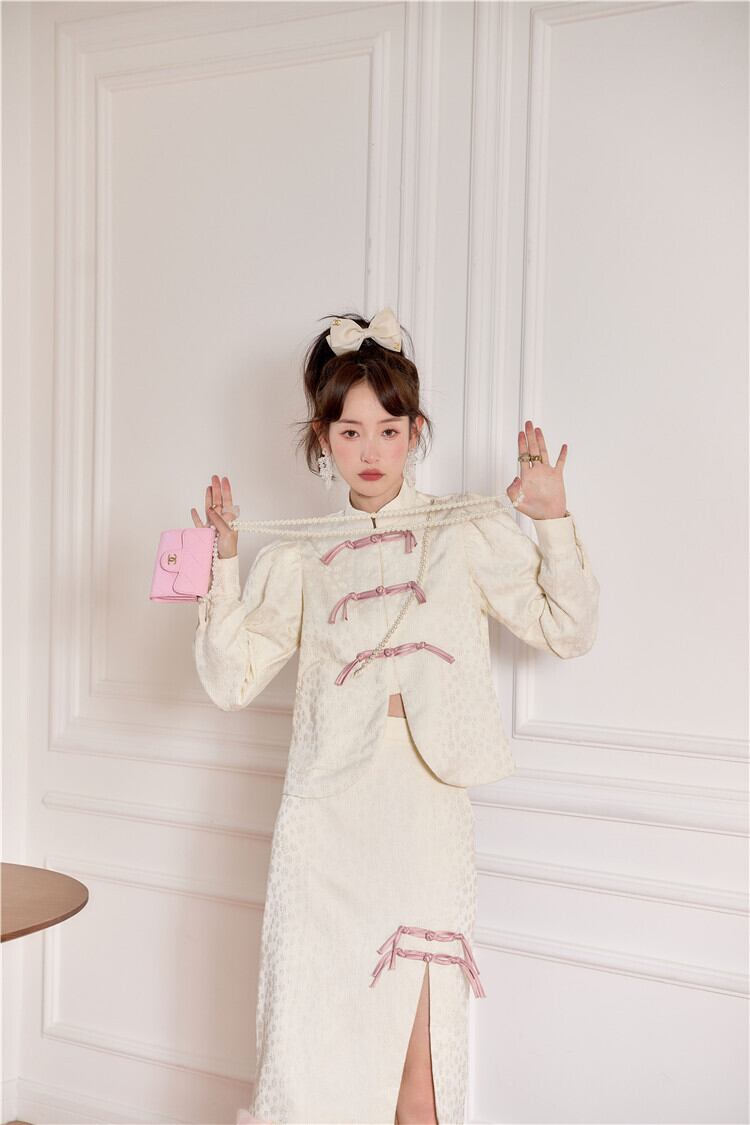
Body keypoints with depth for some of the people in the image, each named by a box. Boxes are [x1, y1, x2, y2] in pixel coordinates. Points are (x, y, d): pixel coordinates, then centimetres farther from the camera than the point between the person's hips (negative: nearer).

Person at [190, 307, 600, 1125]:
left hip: (424, 816, -1)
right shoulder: (298, 555, 12)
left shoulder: (469, 530, 9)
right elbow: (232, 681, 8)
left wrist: (551, 518, -3)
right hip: (327, 817, 2)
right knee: (309, 1053, 5)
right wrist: (221, 565, -2)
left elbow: (567, 631, 7)